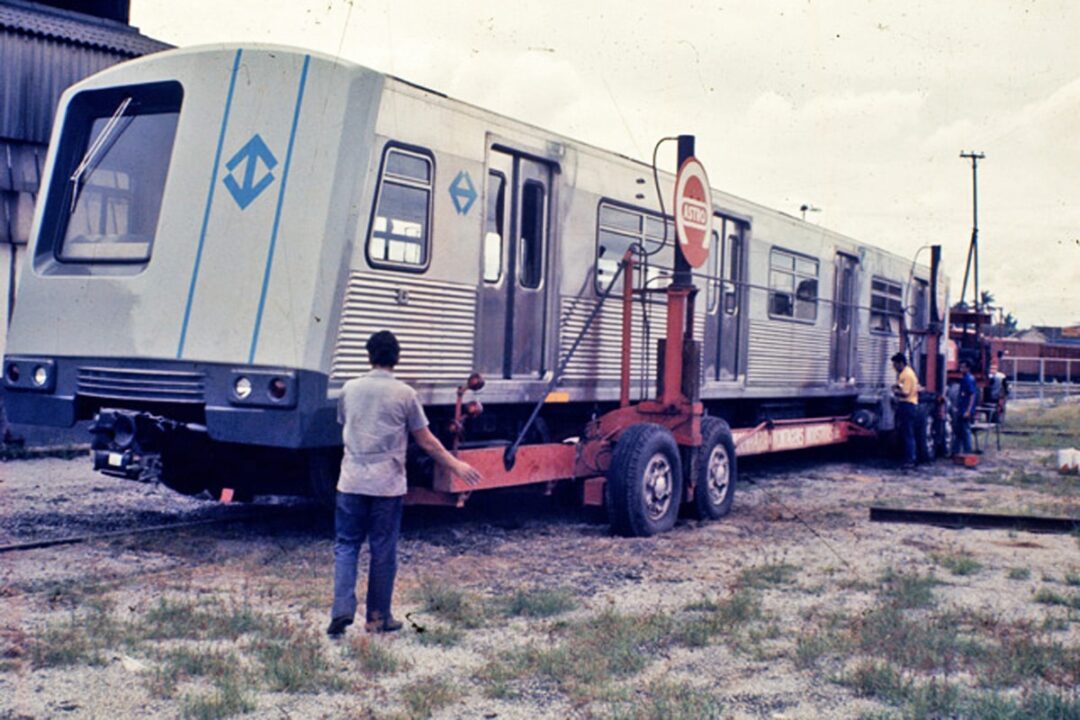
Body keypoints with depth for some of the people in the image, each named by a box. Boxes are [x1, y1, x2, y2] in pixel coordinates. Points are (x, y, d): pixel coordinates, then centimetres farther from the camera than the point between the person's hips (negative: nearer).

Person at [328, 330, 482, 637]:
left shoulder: (349, 390, 4)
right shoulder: (404, 394, -5)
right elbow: (426, 441, -1)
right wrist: (456, 466, 10)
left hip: (351, 482, 2)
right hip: (387, 485, -2)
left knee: (346, 546, 9)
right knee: (383, 552, 7)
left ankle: (342, 610, -4)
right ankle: (379, 617, 13)